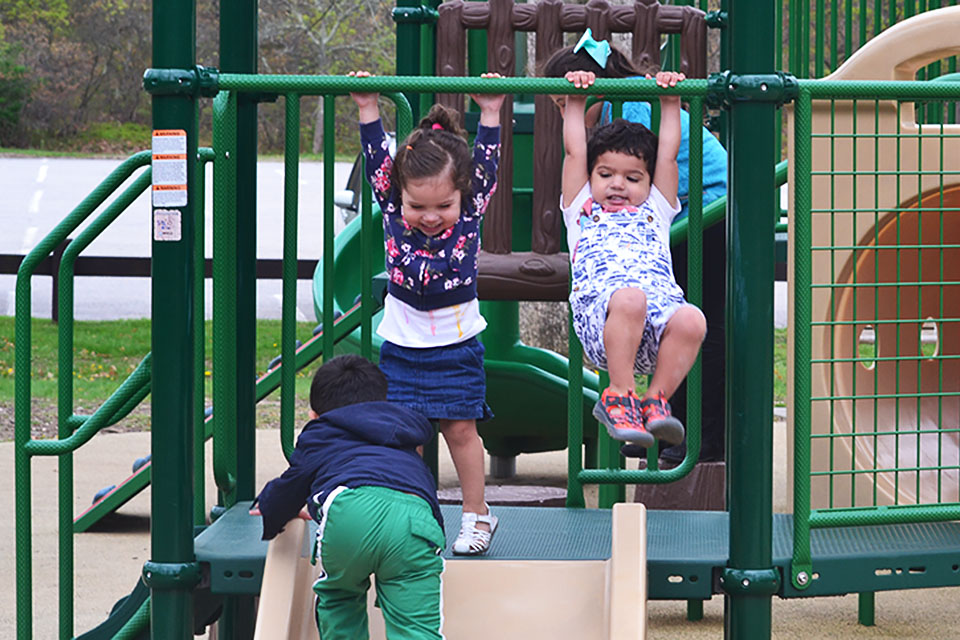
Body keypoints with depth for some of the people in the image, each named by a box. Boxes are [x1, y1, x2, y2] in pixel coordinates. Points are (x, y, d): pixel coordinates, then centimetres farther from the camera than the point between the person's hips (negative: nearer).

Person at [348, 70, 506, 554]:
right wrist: (368, 111, -3)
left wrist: (489, 114, -6)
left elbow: (484, 165, -3)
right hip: (401, 347, 1)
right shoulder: (394, 214, -6)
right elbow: (378, 163, -2)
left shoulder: (470, 216, -8)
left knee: (460, 428, 3)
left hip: (456, 348, -1)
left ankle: (476, 513, 14)